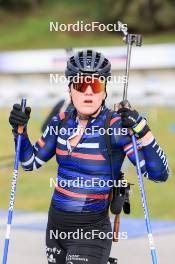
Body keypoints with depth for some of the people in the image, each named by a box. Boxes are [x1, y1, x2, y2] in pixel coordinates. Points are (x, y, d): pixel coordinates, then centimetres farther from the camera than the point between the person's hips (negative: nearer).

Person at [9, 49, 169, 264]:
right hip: (55, 227, 6)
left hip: (91, 232, -6)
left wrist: (142, 131, -33)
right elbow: (31, 163, 13)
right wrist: (20, 130, -2)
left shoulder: (117, 126, -14)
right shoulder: (61, 123, 2)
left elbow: (159, 174, -20)